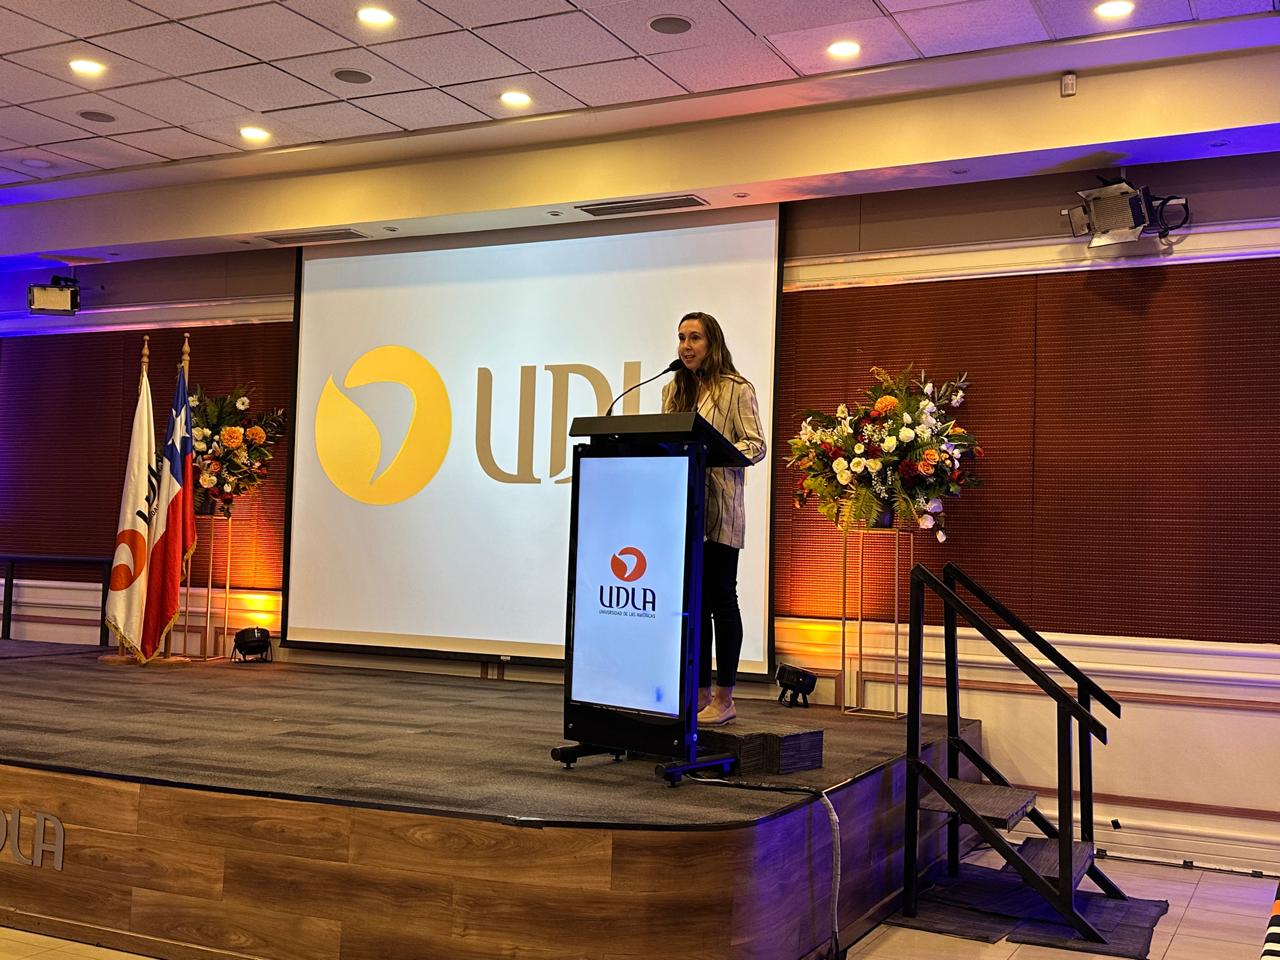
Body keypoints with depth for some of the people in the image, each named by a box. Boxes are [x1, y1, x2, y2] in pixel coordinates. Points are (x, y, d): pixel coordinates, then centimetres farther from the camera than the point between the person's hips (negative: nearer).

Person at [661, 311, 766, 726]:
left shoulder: (737, 389, -1)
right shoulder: (673, 390, 17)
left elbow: (756, 446, -6)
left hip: (719, 510, -6)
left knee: (721, 598, -3)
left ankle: (725, 697, 4)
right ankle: (700, 692, 16)